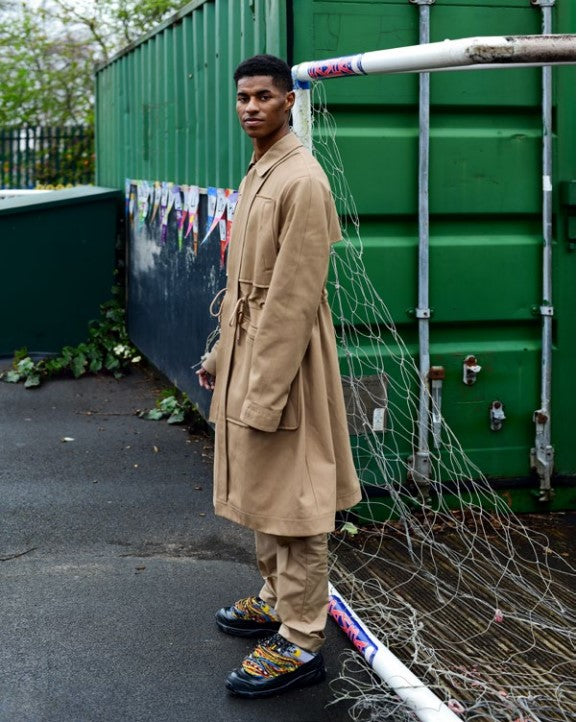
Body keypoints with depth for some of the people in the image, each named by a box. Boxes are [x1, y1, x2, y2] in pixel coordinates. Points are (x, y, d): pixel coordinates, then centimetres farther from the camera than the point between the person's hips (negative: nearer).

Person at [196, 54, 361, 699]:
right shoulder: (255, 175, 13)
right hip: (246, 347, 10)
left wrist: (265, 393, -22)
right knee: (258, 490, 19)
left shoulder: (301, 180, -17)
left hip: (284, 356, -10)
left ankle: (301, 642, 5)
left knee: (291, 499, -4)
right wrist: (219, 355, 18)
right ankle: (277, 600, 35)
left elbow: (295, 298, -21)